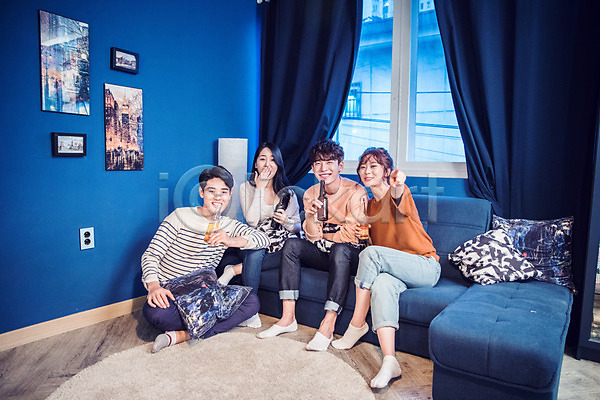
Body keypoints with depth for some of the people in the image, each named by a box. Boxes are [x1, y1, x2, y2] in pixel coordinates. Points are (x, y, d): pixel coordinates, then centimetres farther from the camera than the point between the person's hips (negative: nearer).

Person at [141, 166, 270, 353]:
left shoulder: (229, 226, 6)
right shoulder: (180, 217, -6)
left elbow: (264, 239, -9)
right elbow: (151, 255, -10)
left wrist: (231, 241, -28)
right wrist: (153, 286, -30)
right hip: (167, 291, -3)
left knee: (252, 301, -17)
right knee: (156, 312, -37)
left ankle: (181, 335, -21)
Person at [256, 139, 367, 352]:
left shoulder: (355, 191, -13)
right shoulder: (310, 194, 3)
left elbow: (350, 236, -14)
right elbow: (313, 237, 0)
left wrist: (322, 235, -2)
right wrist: (312, 216, -20)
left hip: (350, 254, -5)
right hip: (323, 252, 5)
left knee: (340, 250, -37)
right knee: (292, 244, -18)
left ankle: (328, 325, -35)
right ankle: (288, 318, -19)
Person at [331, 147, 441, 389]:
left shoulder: (398, 193, -8)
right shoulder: (370, 206, 14)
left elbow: (398, 199, -34)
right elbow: (368, 240, 18)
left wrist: (397, 186, -58)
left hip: (424, 266, -5)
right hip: (392, 270, 5)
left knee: (372, 253, -30)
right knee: (381, 283, -31)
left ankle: (357, 324, -17)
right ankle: (389, 362, -39)